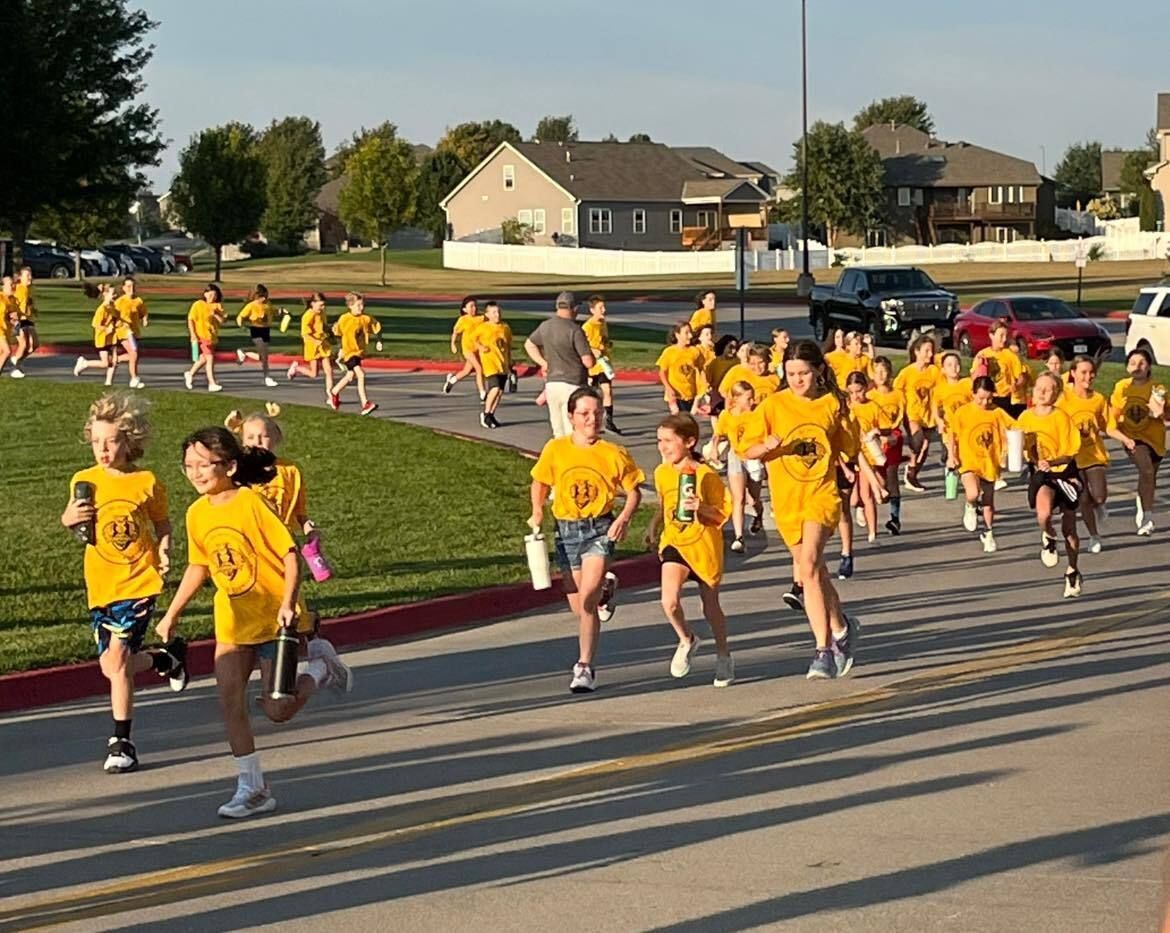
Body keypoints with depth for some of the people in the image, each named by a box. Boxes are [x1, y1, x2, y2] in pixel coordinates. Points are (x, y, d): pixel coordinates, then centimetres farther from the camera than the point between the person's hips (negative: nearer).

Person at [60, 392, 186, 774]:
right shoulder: (84, 481, 0)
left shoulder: (147, 483, -5)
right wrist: (71, 518, -10)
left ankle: (121, 742, -4)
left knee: (117, 659, -14)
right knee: (111, 665, 9)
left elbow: (162, 523, 9)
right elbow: (69, 518, 13)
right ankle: (167, 658, 40)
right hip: (100, 584, 4)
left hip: (139, 581, -4)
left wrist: (164, 548, -10)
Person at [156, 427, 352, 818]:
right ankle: (252, 788, 4)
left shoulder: (251, 503, -18)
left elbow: (290, 554, -18)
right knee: (229, 701, -5)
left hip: (273, 616, -6)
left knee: (277, 709, -3)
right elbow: (198, 567, 15)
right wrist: (172, 614, 15)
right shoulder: (198, 513, 1)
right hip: (232, 621, 6)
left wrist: (288, 604, -27)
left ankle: (320, 666, 25)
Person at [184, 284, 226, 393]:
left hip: (212, 337, 6)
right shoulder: (198, 305, -6)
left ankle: (190, 374, 40)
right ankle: (212, 383, -14)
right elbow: (190, 320, -6)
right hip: (202, 336, -6)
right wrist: (193, 335, -14)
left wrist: (215, 314, -15)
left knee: (203, 359, 17)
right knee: (210, 358, -14)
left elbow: (221, 322, 1)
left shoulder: (217, 306, 7)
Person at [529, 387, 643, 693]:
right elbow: (540, 482, 14)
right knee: (578, 607, 10)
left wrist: (624, 518, -13)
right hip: (566, 530, 3)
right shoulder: (555, 450, -2)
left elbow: (633, 491, 4)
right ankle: (605, 590, 48)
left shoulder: (614, 454, -6)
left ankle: (585, 668, -9)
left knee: (587, 600, -18)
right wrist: (538, 511, -2)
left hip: (600, 530, -3)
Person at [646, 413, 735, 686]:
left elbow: (723, 513, -13)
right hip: (674, 543, 3)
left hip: (704, 546, -3)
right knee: (669, 601, -21)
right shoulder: (662, 473, 0)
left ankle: (723, 656, 35)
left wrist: (701, 508, -29)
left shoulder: (706, 475, -15)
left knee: (711, 607, 11)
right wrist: (654, 527, 24)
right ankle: (686, 641, 7)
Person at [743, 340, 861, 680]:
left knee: (809, 565, -20)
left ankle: (824, 649, -19)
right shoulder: (774, 405, -1)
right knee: (813, 570, 12)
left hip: (821, 493, -2)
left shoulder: (832, 404, 3)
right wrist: (768, 446, -21)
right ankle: (841, 629, 36)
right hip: (786, 498, 2)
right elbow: (749, 452, -3)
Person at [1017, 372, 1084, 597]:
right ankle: (1048, 538, 4)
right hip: (1041, 475, 1)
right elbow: (1022, 449, 12)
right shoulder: (1025, 417, 0)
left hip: (1064, 472, -1)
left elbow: (1069, 454, -12)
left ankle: (1073, 572, 30)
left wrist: (1051, 462, -30)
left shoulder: (1061, 417, -11)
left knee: (1069, 529, 8)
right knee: (1043, 513, -31)